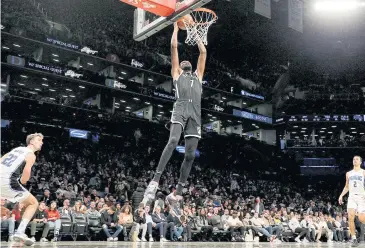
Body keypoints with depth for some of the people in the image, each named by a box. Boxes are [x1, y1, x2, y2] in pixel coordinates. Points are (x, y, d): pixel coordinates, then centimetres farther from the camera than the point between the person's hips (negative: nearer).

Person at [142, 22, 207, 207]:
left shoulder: (198, 76, 35)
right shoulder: (176, 74, 25)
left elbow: (203, 52, 37)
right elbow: (174, 47, 24)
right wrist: (176, 28, 33)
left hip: (195, 113, 4)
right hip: (180, 109, -4)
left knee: (190, 154, -4)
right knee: (173, 141, -28)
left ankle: (178, 192, 2)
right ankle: (155, 180, -31)